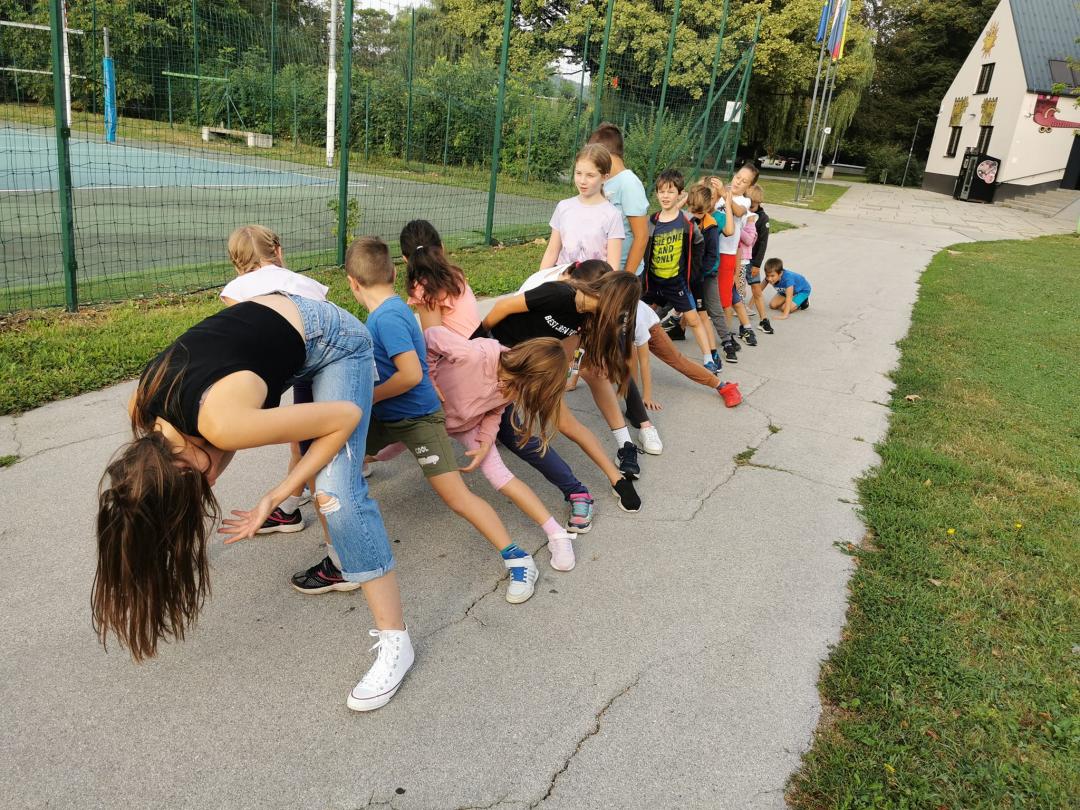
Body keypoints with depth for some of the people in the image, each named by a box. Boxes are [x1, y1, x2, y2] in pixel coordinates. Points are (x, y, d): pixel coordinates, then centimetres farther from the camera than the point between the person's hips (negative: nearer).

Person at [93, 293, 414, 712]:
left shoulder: (223, 425, -34)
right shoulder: (141, 408, -12)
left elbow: (348, 415, -25)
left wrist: (276, 496, -21)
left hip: (334, 339, -8)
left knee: (338, 493, -17)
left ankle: (394, 640, -11)